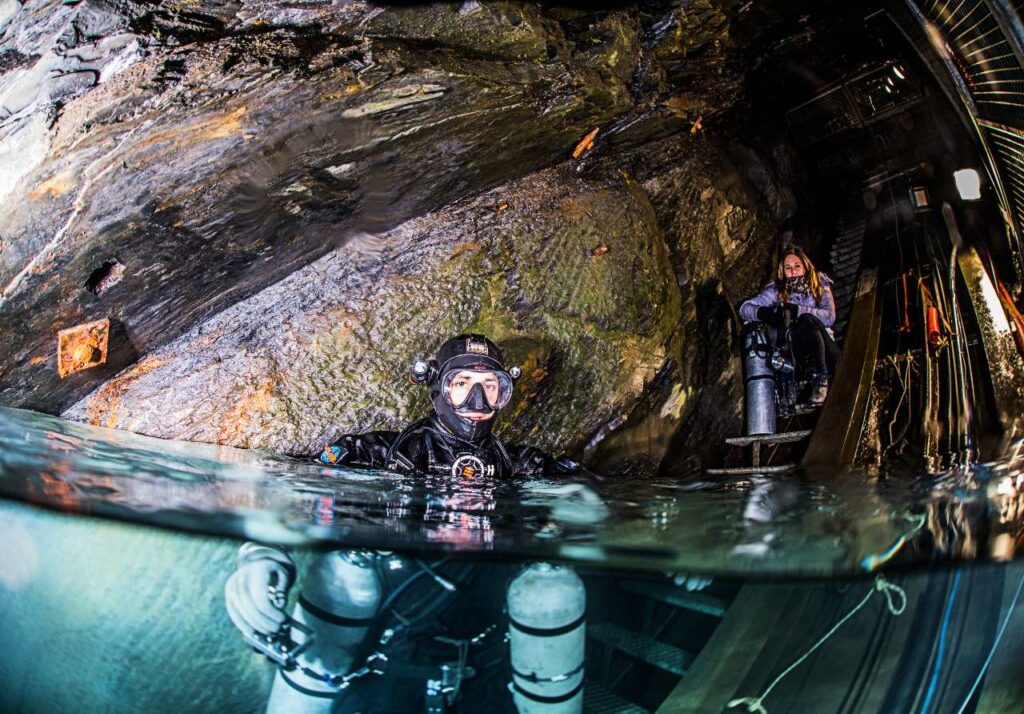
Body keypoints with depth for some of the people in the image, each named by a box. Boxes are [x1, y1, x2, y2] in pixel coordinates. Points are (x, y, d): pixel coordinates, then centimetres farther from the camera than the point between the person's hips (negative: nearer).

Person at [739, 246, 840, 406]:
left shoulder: (820, 286, 8)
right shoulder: (776, 290, 6)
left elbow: (829, 317, -9)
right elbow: (745, 308, -3)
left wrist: (797, 310, -23)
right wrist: (763, 312, -25)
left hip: (821, 346, 1)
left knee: (807, 320, -31)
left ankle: (820, 378, -31)